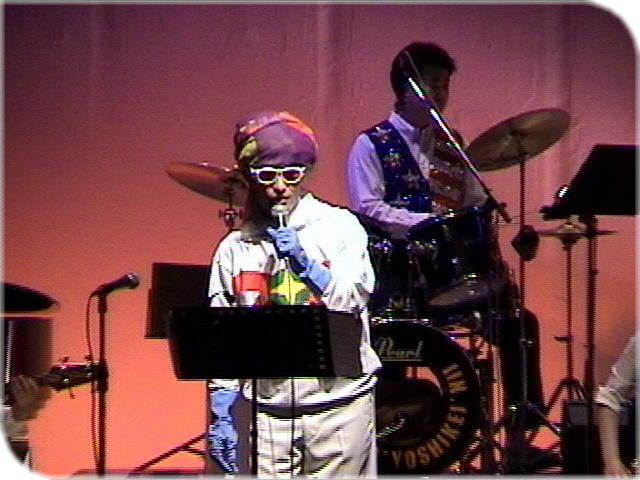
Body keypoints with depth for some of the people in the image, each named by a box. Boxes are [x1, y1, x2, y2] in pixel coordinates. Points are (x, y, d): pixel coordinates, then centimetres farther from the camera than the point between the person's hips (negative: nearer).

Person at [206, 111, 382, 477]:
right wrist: (221, 417, 3)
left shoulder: (340, 226, 3)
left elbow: (353, 299, -7)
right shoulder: (235, 248, 6)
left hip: (338, 405, -1)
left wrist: (303, 261, -21)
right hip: (266, 411, 1)